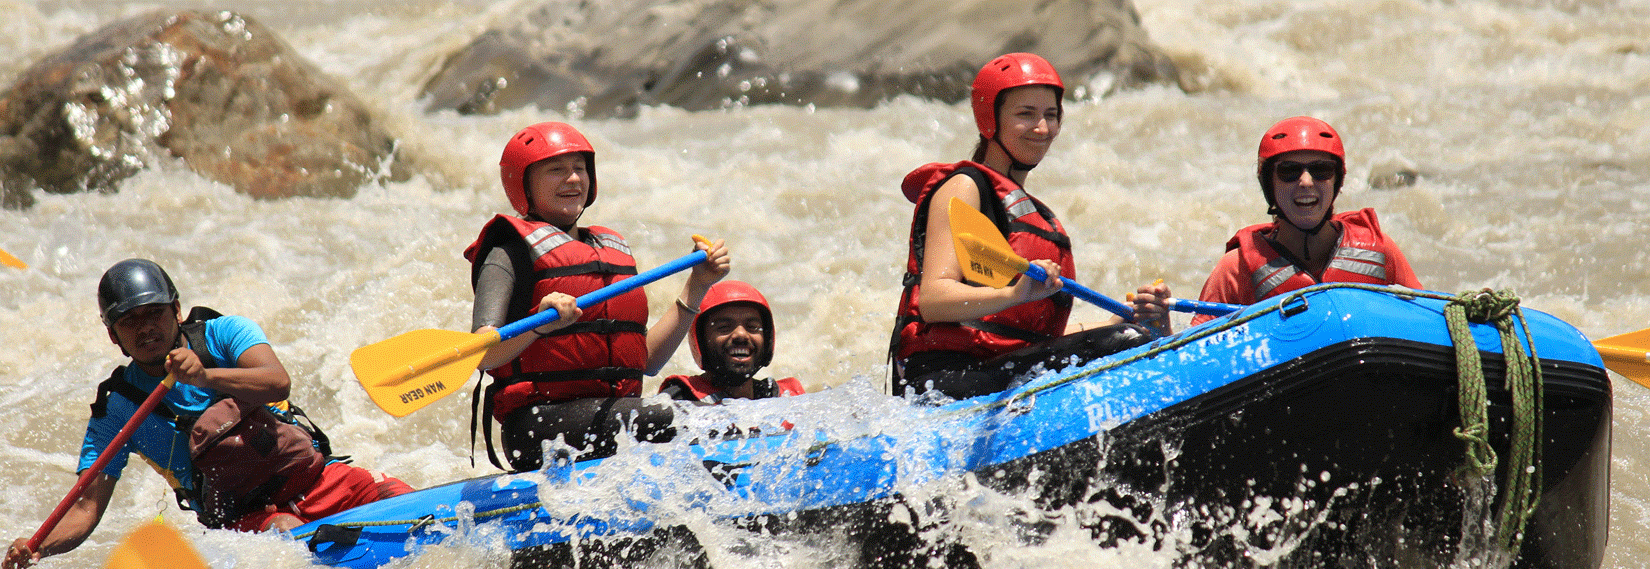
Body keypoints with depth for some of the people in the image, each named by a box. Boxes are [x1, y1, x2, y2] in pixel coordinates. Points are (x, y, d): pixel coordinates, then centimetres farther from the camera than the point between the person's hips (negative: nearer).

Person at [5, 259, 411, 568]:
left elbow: (278, 382, -16)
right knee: (283, 531, -36)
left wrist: (205, 376, -35)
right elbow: (85, 510, -1)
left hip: (313, 475, 2)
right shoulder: (115, 412, 4)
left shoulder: (222, 334, 4)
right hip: (243, 519, -1)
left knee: (397, 497, -25)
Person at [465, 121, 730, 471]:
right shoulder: (510, 253, 1)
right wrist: (540, 325, -31)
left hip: (614, 412, 7)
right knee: (675, 422, -33)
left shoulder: (613, 249, 23)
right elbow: (479, 355, -13)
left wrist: (697, 286, 19)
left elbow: (646, 360, 21)